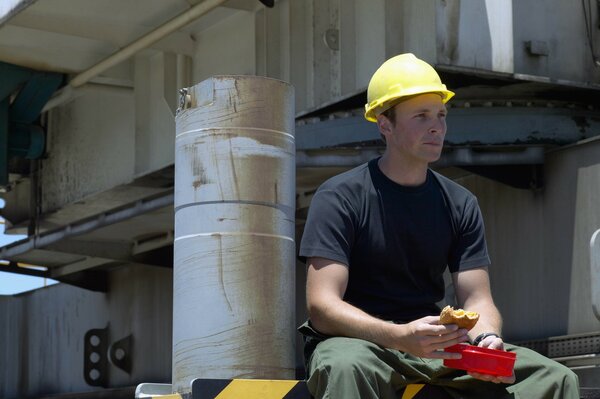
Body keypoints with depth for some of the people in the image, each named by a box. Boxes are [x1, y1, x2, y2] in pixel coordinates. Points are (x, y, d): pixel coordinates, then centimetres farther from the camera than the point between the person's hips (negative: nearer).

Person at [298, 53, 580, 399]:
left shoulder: (460, 204, 10)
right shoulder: (340, 197, -7)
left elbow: (477, 300, 4)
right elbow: (322, 306, -16)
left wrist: (486, 339, -21)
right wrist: (402, 337, -32)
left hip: (435, 345, 4)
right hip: (357, 341, -4)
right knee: (348, 368, -41)